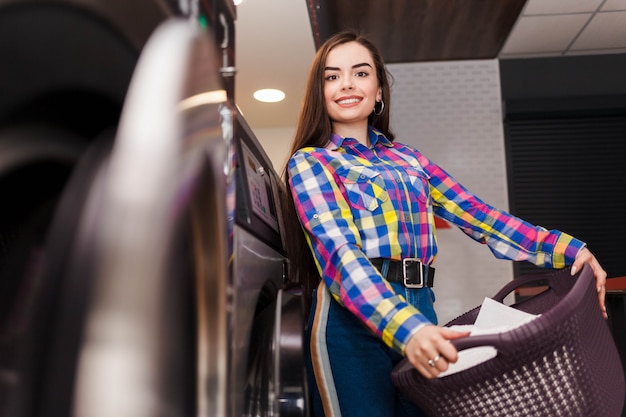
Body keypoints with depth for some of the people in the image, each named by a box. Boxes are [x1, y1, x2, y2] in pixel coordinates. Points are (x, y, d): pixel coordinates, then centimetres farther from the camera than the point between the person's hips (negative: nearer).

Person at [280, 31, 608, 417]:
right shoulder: (309, 163, 1)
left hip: (421, 309, 5)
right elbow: (338, 252, -15)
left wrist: (565, 248, -6)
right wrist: (405, 328, -30)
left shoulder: (407, 158, 17)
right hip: (353, 317, -4)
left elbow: (475, 214, 8)